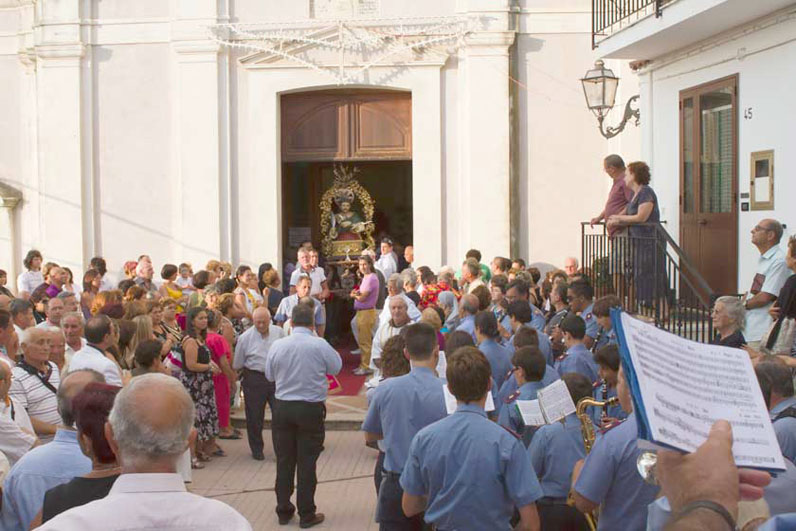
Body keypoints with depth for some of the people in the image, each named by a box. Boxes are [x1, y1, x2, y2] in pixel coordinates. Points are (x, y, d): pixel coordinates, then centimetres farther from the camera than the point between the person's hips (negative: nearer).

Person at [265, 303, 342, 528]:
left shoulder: (278, 345, -6)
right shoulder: (320, 345, -13)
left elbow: (269, 375, 7)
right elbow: (336, 367, 3)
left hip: (282, 407, 2)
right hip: (311, 409, -2)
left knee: (284, 461, 12)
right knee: (307, 463, 5)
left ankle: (284, 511, 21)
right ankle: (307, 515, 11)